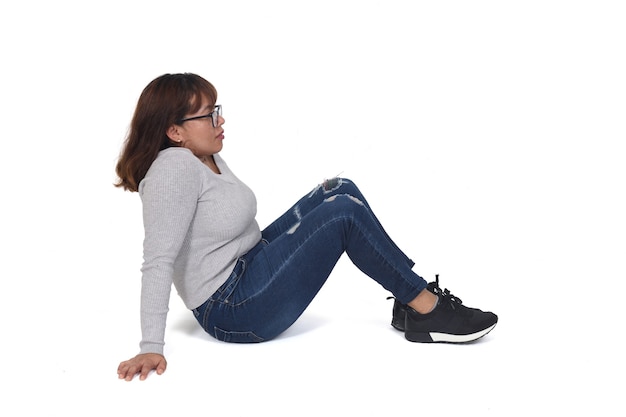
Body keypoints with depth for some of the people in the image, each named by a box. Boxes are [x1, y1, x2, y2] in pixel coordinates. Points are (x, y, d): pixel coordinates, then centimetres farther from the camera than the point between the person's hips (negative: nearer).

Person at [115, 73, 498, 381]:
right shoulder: (174, 168, -23)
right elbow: (158, 261, -29)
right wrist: (152, 348, -33)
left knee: (341, 190, 2)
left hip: (250, 267, 10)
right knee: (344, 211, -17)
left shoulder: (206, 157, 6)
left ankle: (411, 297, 1)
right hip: (232, 311, -10)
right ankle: (428, 310, -6)